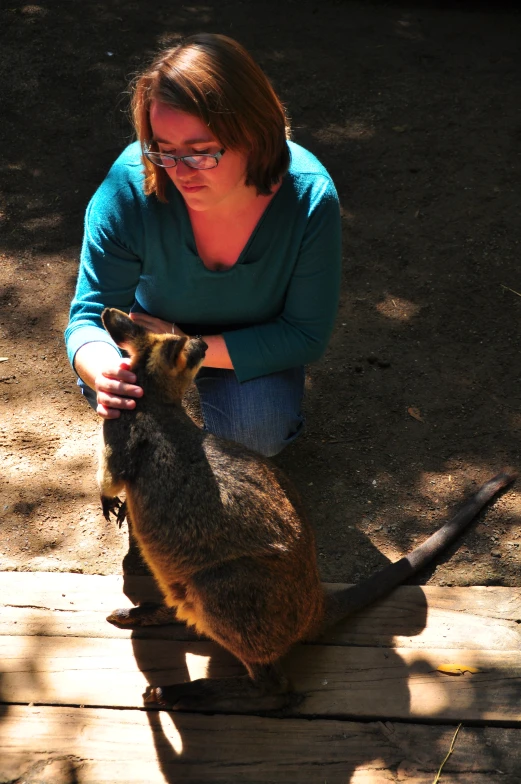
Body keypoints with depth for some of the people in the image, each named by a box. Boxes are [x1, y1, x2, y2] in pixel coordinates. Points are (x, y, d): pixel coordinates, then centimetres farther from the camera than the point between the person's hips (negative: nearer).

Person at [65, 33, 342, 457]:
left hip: (250, 347, 0)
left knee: (264, 433, -27)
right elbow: (92, 314, -23)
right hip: (153, 328, 1)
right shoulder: (130, 186, -31)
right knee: (110, 381, -29)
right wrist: (100, 368, -48)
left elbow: (307, 335, -23)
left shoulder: (309, 197, -31)